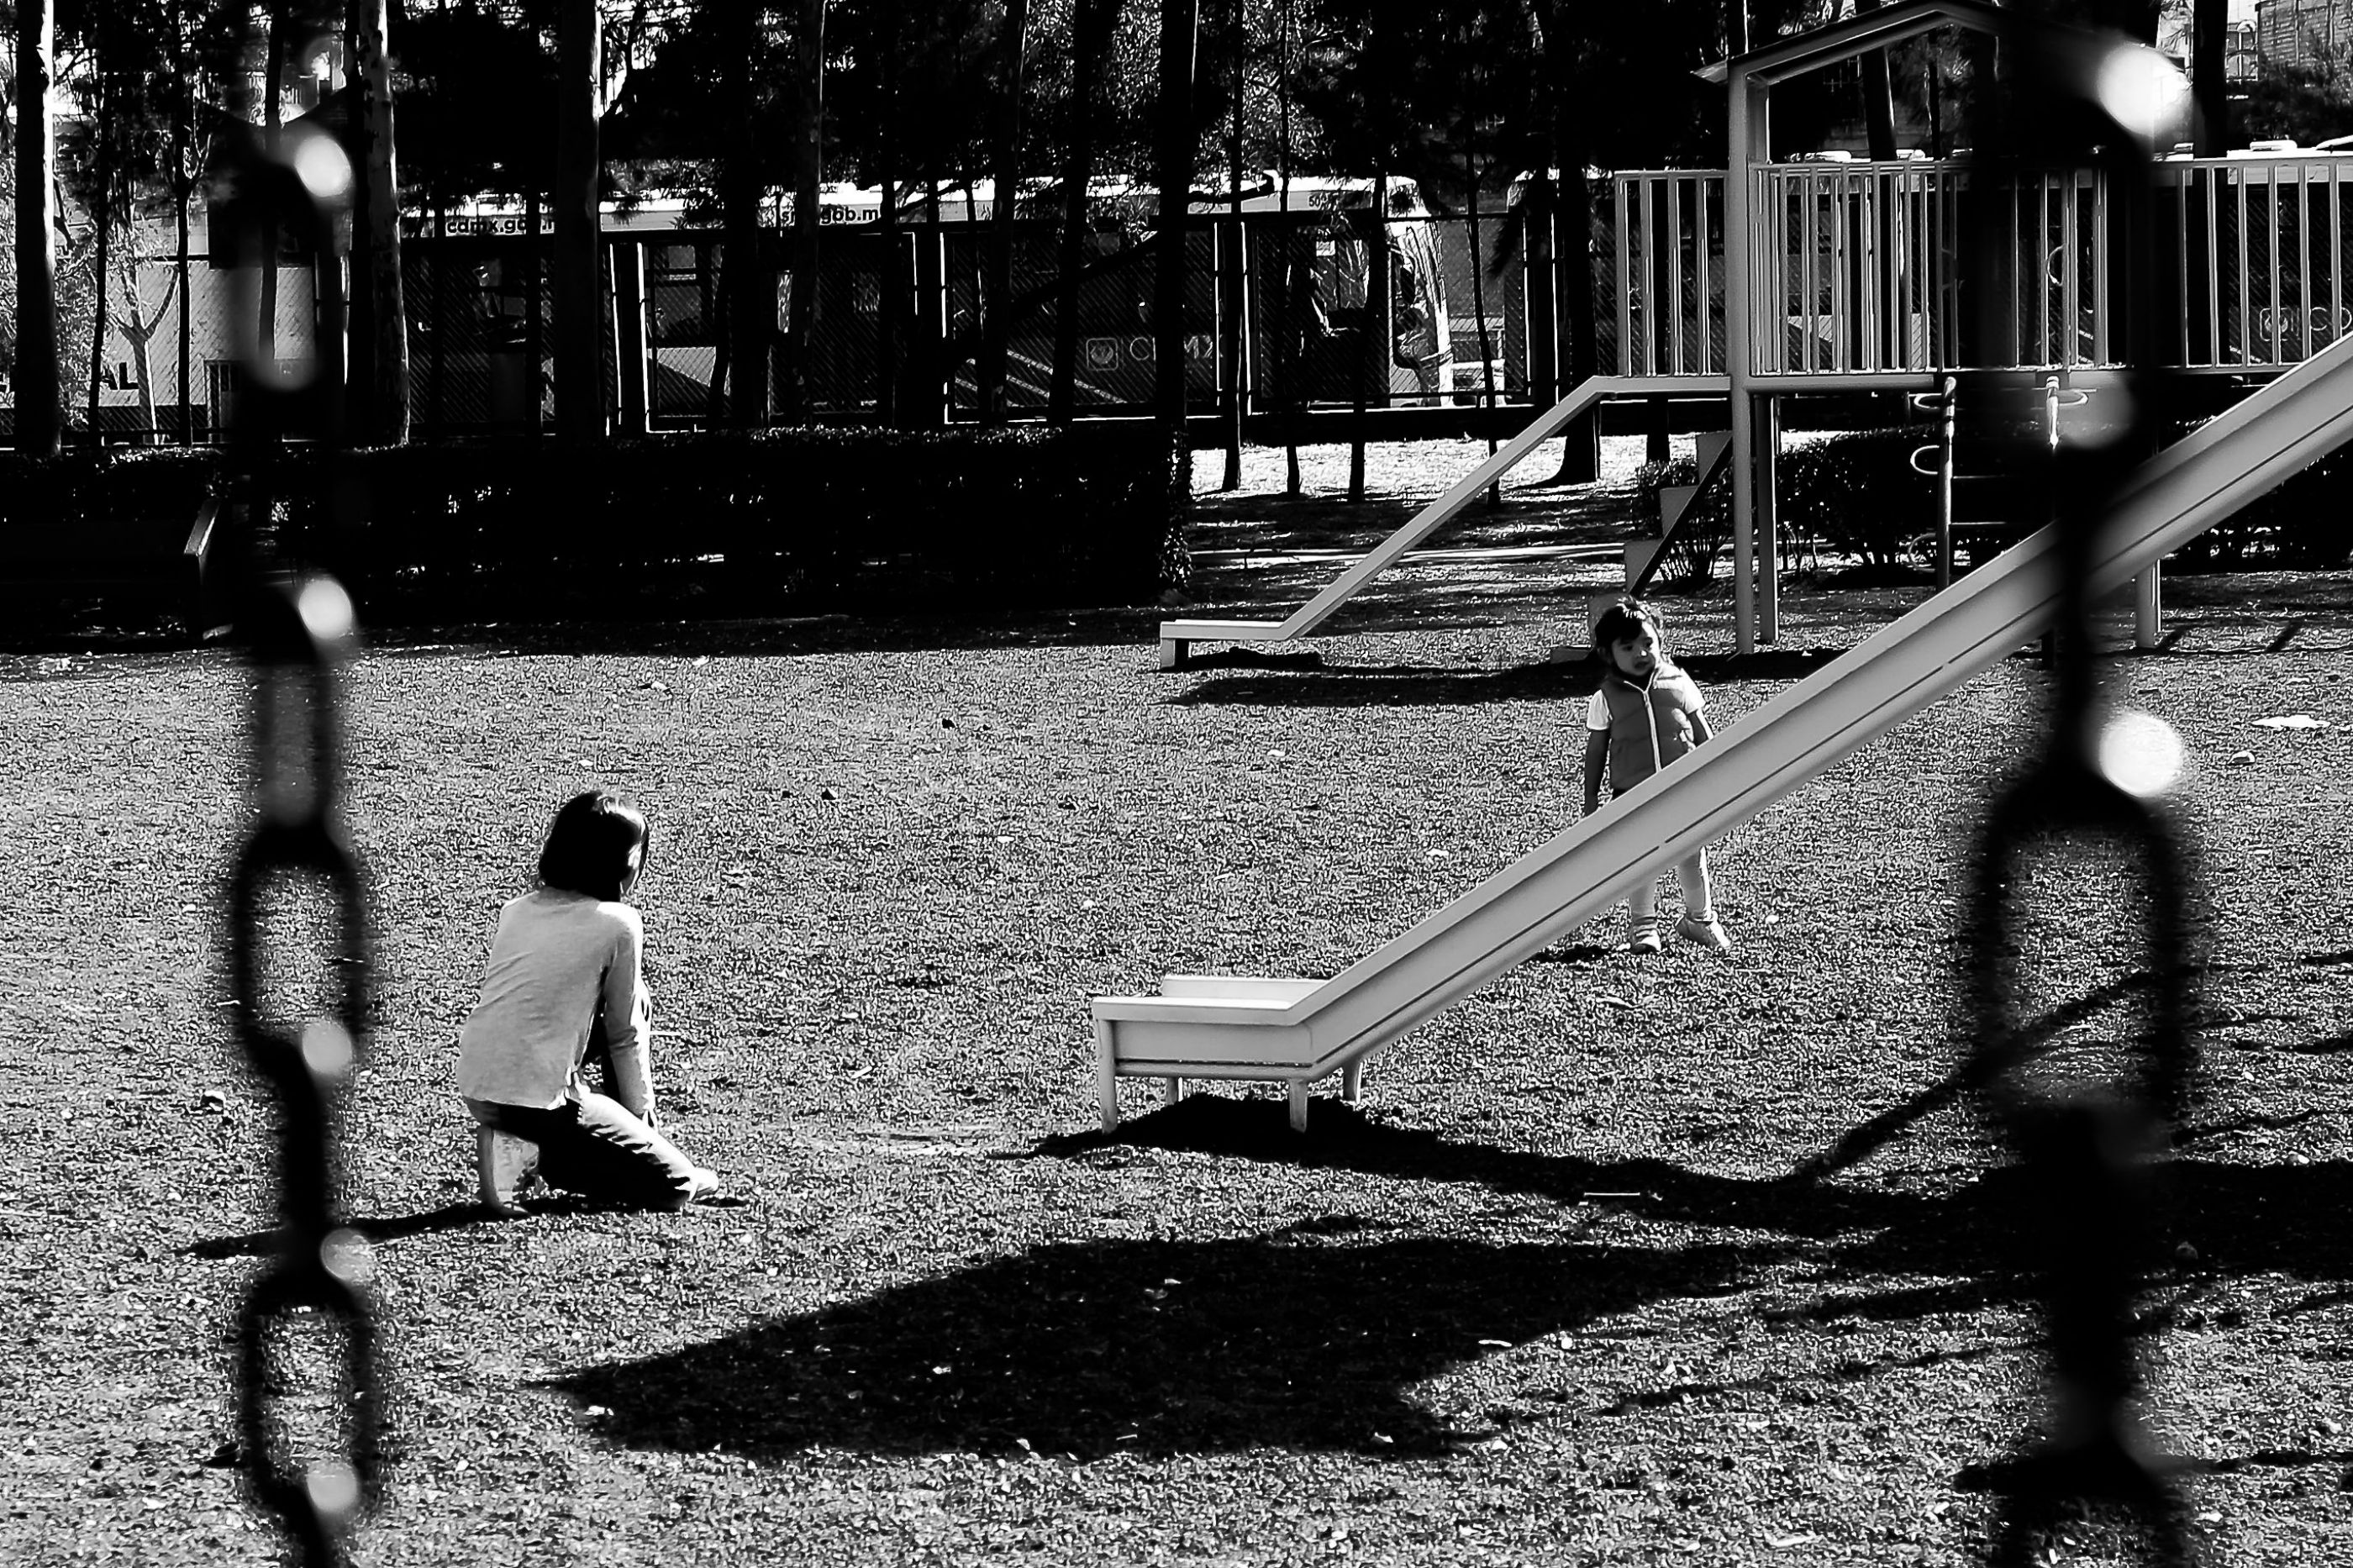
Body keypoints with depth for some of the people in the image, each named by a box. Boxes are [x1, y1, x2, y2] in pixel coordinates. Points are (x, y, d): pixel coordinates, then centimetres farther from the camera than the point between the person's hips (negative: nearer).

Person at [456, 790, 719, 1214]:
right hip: (537, 1099, -8)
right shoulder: (618, 924, -5)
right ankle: (532, 1156, -9)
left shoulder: (516, 910, 12)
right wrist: (642, 1113, 17)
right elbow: (624, 1035, 2)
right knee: (675, 1186, 2)